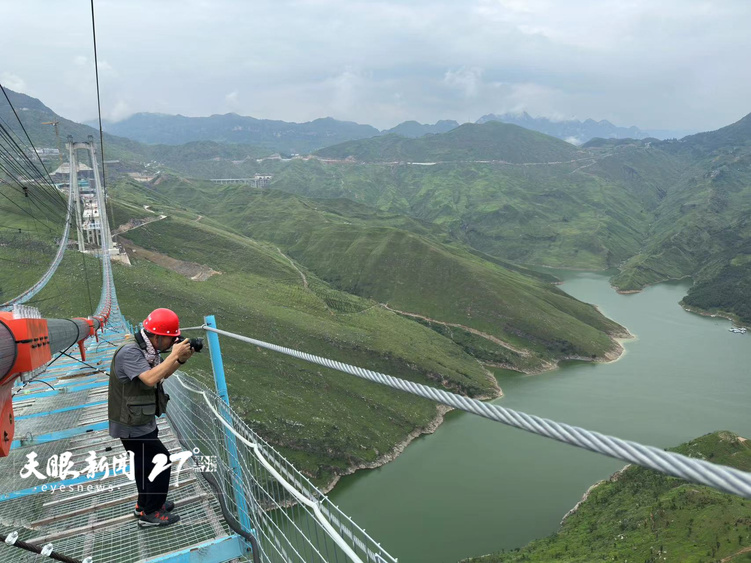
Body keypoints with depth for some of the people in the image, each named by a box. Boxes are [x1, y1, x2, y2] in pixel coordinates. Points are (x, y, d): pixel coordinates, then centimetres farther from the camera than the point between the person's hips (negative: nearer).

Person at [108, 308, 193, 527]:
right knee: (161, 460, -4)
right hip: (132, 426, -9)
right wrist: (174, 354, -32)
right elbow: (150, 378, -39)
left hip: (141, 422, 9)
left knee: (145, 462, 22)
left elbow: (163, 374, 15)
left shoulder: (148, 351, 3)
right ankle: (150, 513, 9)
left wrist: (181, 360, -3)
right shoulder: (130, 352, -26)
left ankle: (145, 503, 40)